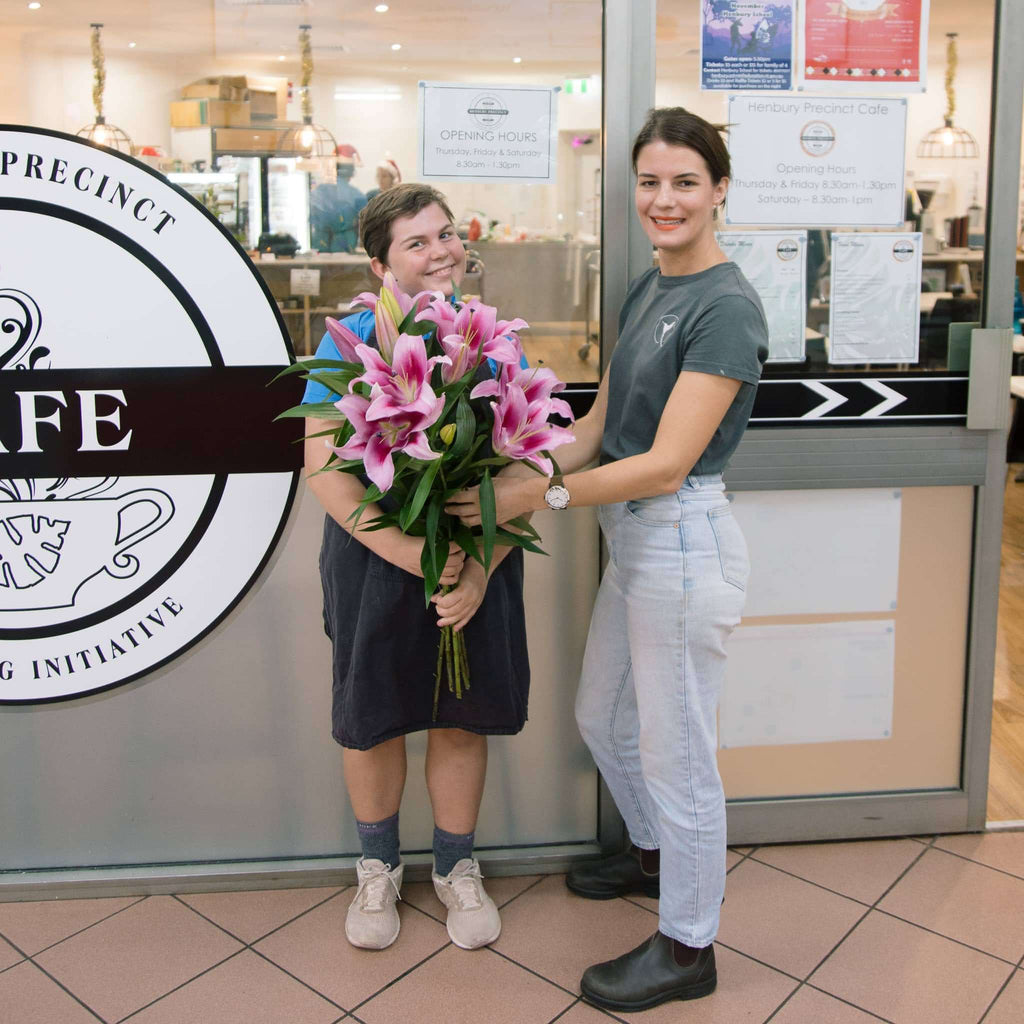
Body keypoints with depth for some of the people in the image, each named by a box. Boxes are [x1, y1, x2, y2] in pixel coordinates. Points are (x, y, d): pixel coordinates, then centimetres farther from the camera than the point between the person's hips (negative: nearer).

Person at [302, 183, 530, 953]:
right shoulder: (350, 340, -7)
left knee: (462, 715, 13)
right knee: (370, 715, 13)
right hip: (373, 559, -1)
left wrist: (482, 569, -16)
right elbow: (321, 461, -14)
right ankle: (379, 869, 38)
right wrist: (404, 549, -23)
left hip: (476, 558, 1)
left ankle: (456, 868, 37)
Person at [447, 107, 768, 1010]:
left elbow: (665, 463, -23)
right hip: (633, 537, 9)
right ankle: (654, 853, 52)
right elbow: (604, 418, 9)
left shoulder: (726, 308, -19)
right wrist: (537, 473, -7)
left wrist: (541, 496, -19)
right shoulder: (648, 289, 9)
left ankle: (687, 948, 29)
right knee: (602, 715, 25)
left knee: (677, 751, 7)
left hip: (683, 544, -9)